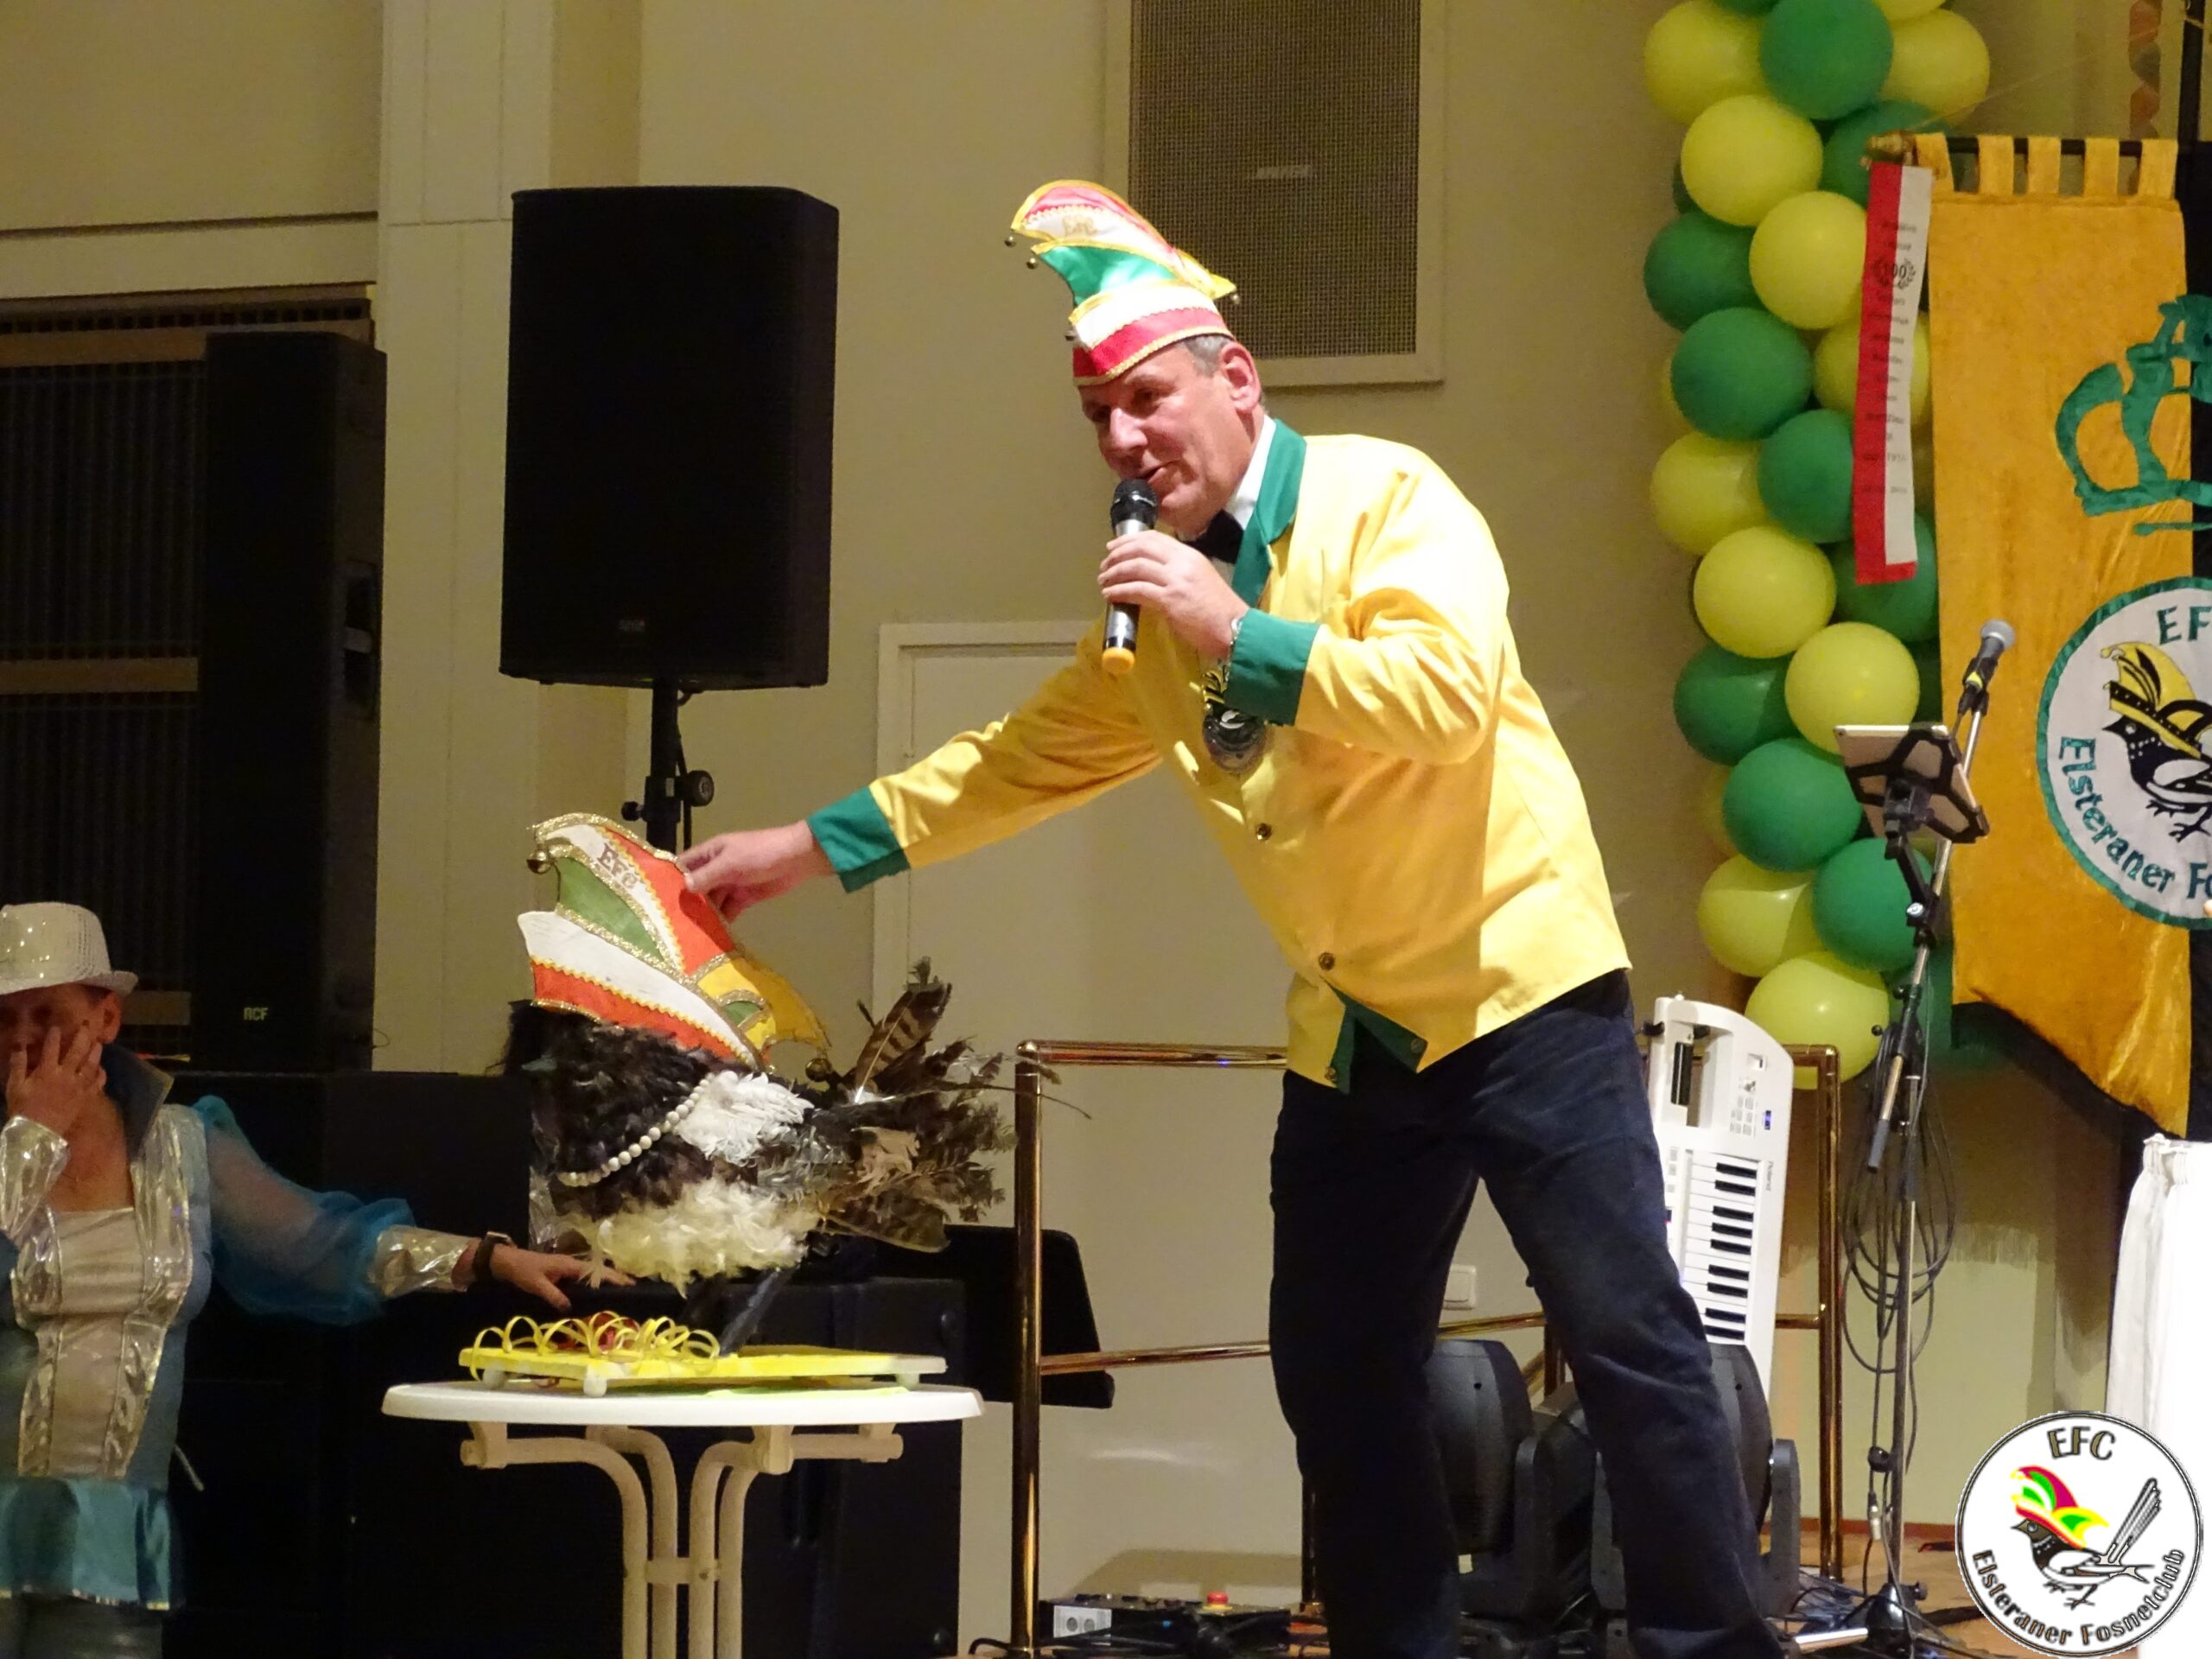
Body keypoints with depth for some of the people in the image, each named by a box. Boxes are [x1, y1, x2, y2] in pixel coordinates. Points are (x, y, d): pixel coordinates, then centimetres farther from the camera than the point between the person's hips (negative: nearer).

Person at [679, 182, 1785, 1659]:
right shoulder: (1157, 599, 12)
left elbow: (1451, 690, -25)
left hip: (1515, 985, -7)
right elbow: (1028, 758, 20)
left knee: (1625, 1329, -7)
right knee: (1336, 1371, 9)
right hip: (1352, 1027, 8)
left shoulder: (1384, 498, -10)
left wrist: (1239, 633, -25)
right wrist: (816, 846, 17)